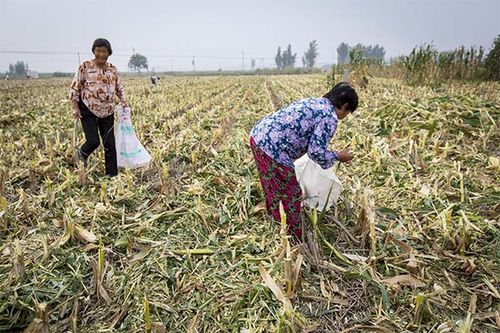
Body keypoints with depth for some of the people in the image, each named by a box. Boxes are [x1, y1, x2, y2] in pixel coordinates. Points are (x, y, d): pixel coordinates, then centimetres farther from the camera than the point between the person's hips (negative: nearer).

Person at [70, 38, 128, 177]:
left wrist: (123, 100, -1)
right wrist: (75, 107, -10)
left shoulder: (113, 69, 6)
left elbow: (118, 88, 18)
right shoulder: (85, 66, -5)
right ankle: (81, 153, 27)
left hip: (107, 112, 4)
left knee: (110, 144, 3)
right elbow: (75, 87, -2)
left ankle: (112, 175, 13)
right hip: (88, 110, -3)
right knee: (93, 141, -10)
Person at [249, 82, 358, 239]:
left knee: (272, 190, 28)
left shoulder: (313, 102, 21)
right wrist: (338, 156, 6)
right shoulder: (330, 117, -6)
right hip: (272, 149, -10)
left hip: (257, 135, 10)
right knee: (292, 195, 10)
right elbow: (316, 151, -12)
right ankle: (295, 239, 28)